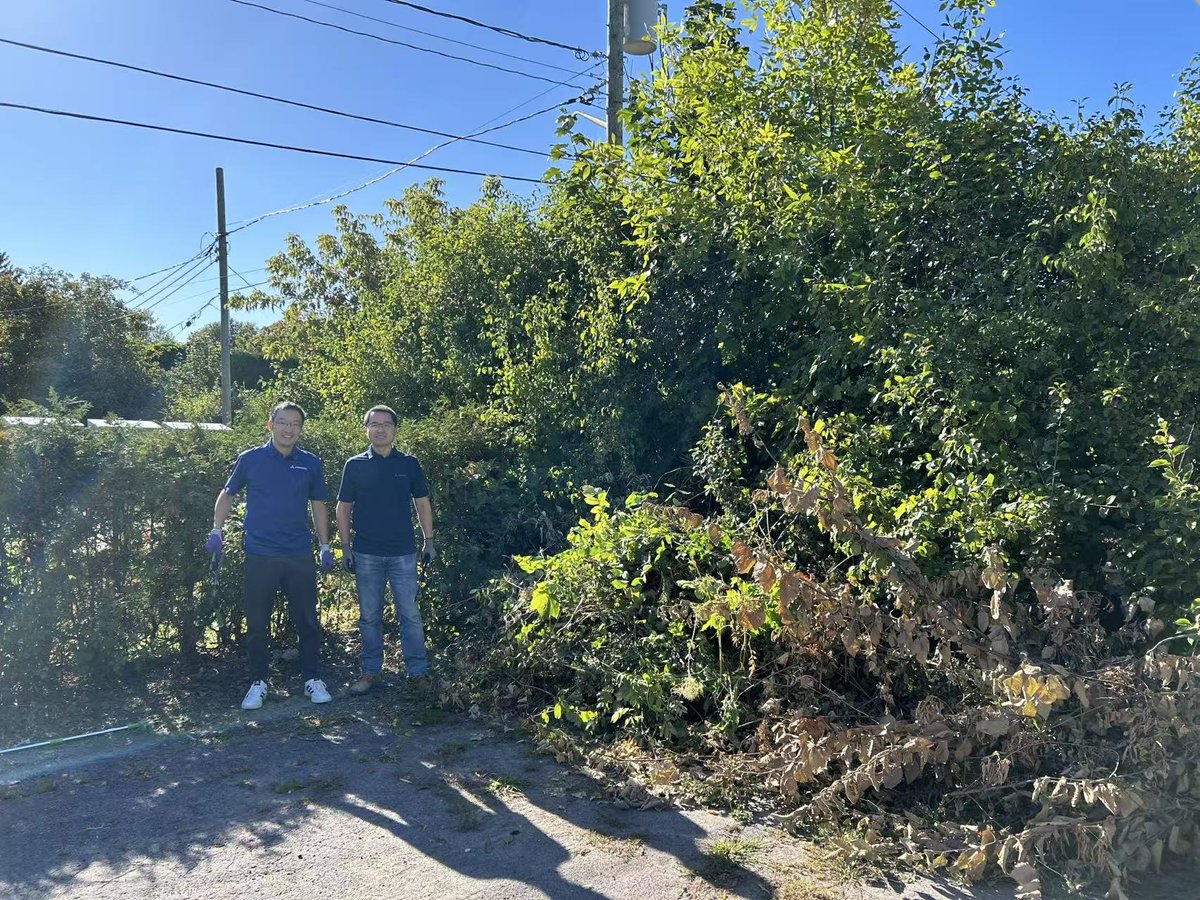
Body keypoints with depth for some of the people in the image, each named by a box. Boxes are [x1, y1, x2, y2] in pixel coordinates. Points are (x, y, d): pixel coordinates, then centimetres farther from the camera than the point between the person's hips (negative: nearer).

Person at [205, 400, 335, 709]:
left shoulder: (311, 463, 4)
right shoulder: (250, 459, 0)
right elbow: (227, 494, 12)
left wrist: (325, 547, 8)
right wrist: (216, 531, 1)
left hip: (300, 556, 1)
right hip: (260, 555, -1)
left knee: (308, 621, 6)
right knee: (257, 624, 7)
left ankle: (313, 680, 19)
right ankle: (258, 683, 21)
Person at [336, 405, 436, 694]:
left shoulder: (409, 464, 4)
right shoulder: (355, 466, 2)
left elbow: (422, 503, 8)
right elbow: (343, 508, 6)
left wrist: (429, 541, 4)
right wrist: (345, 547, 1)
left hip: (403, 552, 0)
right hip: (366, 554, 0)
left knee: (410, 613, 2)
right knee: (369, 616, 8)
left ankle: (419, 671, 9)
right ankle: (371, 671, 19)